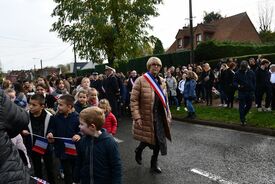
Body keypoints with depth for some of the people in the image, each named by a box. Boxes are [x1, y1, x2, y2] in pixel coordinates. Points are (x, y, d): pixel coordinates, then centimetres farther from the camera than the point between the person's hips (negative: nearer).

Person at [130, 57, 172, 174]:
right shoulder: (140, 81, -11)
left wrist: (168, 115, 11)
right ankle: (139, 150, 41)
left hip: (159, 116, 5)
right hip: (146, 117, -5)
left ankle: (154, 163, 29)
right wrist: (137, 117, -19)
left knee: (159, 141, 7)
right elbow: (133, 100, -13)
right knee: (148, 140, 7)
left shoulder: (161, 81, 8)